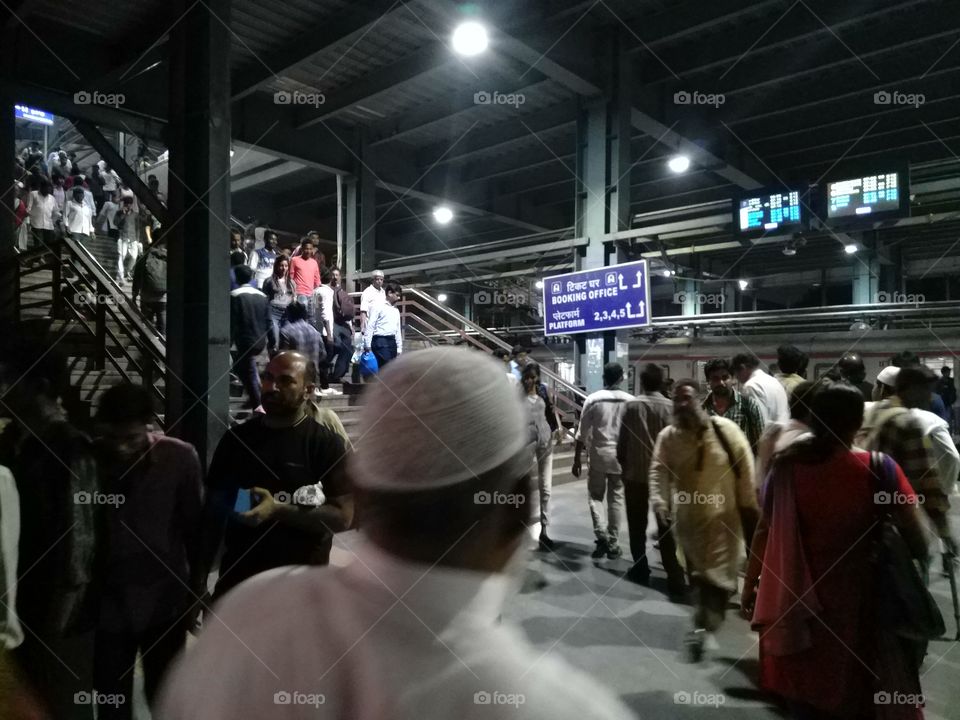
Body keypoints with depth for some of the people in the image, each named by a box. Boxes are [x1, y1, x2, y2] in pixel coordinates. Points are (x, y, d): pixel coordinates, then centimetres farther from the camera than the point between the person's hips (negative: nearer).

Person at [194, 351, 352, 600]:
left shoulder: (327, 444, -9)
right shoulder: (237, 437, 4)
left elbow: (342, 516, -13)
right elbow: (214, 510, 9)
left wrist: (278, 511, -22)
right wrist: (201, 573, 4)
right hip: (237, 576, 4)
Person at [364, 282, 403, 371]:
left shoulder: (396, 311, 20)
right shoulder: (378, 306, -2)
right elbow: (370, 325, -7)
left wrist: (399, 348, 18)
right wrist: (367, 344, -13)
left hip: (392, 341, 7)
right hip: (380, 341, -7)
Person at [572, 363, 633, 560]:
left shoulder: (592, 399, -7)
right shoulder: (630, 400, -4)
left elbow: (582, 433, -4)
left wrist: (576, 459, 4)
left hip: (598, 454, -1)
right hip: (621, 455, 1)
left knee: (595, 496, 13)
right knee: (616, 499, 11)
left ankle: (601, 535, -5)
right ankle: (613, 544, 15)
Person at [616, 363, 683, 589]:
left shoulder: (632, 405, -9)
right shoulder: (671, 407, -7)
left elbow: (622, 440, -5)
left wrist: (623, 463, 12)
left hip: (636, 473, -1)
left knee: (637, 526, 14)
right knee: (666, 527, 8)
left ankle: (640, 569, 24)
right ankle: (675, 579, 5)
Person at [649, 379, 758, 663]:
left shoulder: (725, 429, -13)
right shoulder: (667, 437, -6)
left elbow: (745, 468, -7)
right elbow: (659, 472, -12)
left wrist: (749, 507, -4)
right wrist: (659, 502, -28)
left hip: (724, 515, -2)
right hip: (690, 516, 2)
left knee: (719, 573, 0)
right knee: (698, 573, 16)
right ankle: (708, 621, 36)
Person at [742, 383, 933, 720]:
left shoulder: (787, 467, -10)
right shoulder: (878, 468, -15)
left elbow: (765, 530, -3)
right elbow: (918, 541, -14)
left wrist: (749, 585, 9)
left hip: (799, 596, 1)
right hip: (854, 598, -1)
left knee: (805, 691, 19)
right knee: (855, 686, 21)